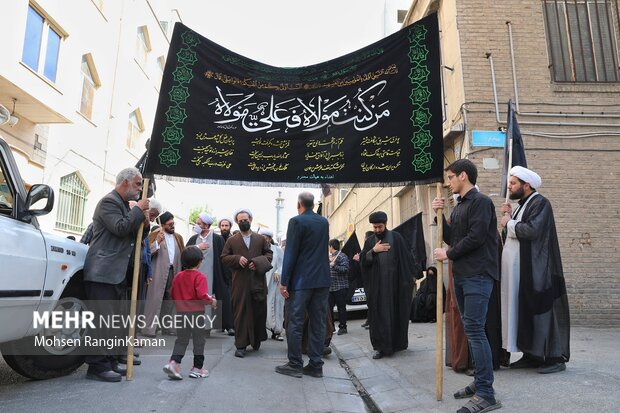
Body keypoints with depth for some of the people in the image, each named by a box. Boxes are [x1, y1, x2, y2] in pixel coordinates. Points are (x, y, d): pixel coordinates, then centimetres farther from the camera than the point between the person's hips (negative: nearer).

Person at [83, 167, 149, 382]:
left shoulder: (125, 205, 20)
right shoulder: (109, 201, -8)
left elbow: (131, 235, 24)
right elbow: (120, 228, -21)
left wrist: (143, 222, 6)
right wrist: (139, 210, -10)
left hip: (117, 273, 10)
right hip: (102, 273, -10)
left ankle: (111, 362, 20)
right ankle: (97, 366, 0)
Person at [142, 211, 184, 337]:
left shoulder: (178, 237, 17)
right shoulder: (155, 235, 1)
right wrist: (158, 242, -21)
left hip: (174, 272, 5)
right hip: (159, 272, -5)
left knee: (170, 300, 8)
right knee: (155, 299, -6)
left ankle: (167, 327, 16)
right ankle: (148, 328, -3)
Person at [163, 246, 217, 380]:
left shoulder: (178, 276, 5)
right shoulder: (200, 277, -14)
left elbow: (172, 294, 12)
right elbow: (202, 295, -23)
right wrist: (211, 301, -6)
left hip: (181, 312, 5)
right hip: (197, 313, -5)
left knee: (181, 340, 14)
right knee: (198, 341, 9)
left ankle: (173, 363, -2)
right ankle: (197, 368, 17)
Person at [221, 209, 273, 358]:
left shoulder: (261, 239, 11)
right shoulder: (231, 240, 9)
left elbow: (269, 253, 10)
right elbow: (224, 257, 7)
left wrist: (258, 262, -9)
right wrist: (237, 259, -11)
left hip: (258, 280, 1)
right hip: (240, 283, -1)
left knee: (259, 312, 7)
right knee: (240, 313, -1)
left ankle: (257, 340, 27)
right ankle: (241, 345, 4)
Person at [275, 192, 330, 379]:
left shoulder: (296, 221, -9)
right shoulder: (324, 222, 10)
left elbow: (290, 253, -13)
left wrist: (284, 282, -10)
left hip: (301, 280, -6)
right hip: (322, 280, 6)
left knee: (295, 323, 3)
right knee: (318, 324, 9)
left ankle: (295, 365, 8)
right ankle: (316, 365, 14)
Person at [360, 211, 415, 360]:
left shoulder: (396, 237, 2)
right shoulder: (369, 241, 8)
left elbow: (406, 257, 1)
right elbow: (362, 261, 2)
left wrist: (408, 278, -5)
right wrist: (374, 250, -12)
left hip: (395, 282, -1)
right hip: (377, 285, 1)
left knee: (397, 313, 7)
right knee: (378, 314, 0)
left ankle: (398, 343, 23)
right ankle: (380, 346, 5)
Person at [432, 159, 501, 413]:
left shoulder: (480, 202, -9)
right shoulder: (458, 207, 18)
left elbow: (475, 237, -18)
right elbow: (451, 238, 16)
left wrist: (448, 255, -7)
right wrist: (439, 215, 6)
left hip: (477, 275, -9)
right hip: (461, 276, 9)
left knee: (474, 330, -11)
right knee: (471, 330, 12)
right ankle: (480, 382, 21)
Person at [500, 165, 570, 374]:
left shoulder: (540, 203, -10)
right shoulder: (522, 205, 17)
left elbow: (532, 231, -25)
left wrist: (509, 223, -10)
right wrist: (509, 217, 3)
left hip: (534, 271, -9)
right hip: (518, 270, 9)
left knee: (541, 310, -3)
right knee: (523, 311, 10)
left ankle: (555, 357, 8)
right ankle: (532, 355, 18)